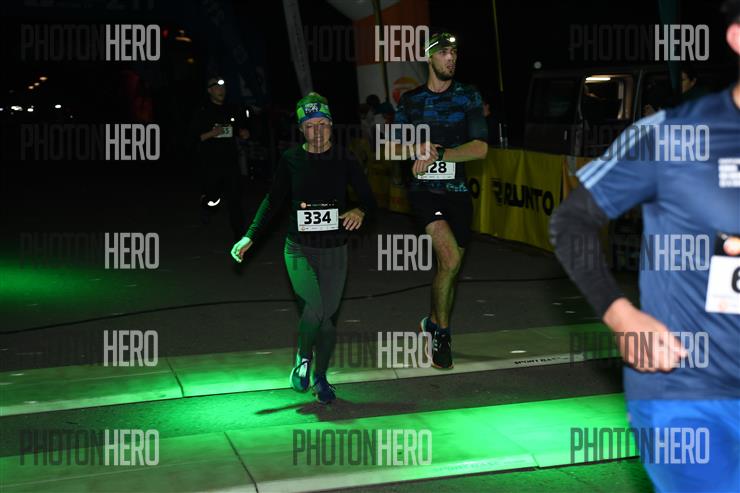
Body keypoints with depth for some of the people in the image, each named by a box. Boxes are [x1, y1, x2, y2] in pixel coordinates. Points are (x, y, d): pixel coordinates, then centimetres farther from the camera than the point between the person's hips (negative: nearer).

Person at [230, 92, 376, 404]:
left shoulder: (343, 160, -2)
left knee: (328, 316, 6)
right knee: (313, 309, -20)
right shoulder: (291, 159, -2)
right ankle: (303, 358, 10)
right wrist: (250, 237, -1)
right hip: (300, 249, -1)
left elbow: (369, 199, 1)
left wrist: (360, 211, -22)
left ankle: (320, 377, 25)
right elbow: (273, 200, 7)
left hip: (335, 250, 1)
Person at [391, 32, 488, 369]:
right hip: (424, 189, -2)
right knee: (451, 257, -21)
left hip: (457, 190, 2)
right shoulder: (410, 100, 7)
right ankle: (442, 331, -6)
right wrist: (417, 150, -7)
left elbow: (480, 148, -6)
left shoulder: (469, 96, 3)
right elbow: (394, 146, 14)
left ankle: (434, 323, 32)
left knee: (450, 265, 8)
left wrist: (437, 154, -15)